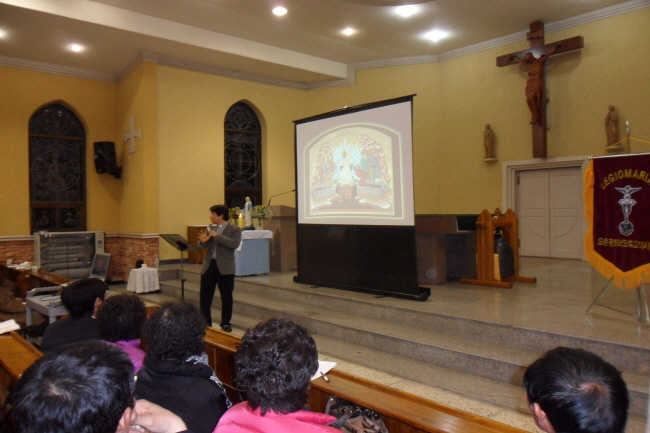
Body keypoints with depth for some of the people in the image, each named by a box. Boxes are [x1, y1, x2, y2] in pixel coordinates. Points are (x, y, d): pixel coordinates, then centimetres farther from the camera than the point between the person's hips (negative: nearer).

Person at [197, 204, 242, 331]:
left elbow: (235, 244, -21)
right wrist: (203, 241, -13)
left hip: (225, 268, -4)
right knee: (204, 297, 6)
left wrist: (217, 236, -22)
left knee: (226, 297, 7)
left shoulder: (234, 229, -4)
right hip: (209, 266, 5)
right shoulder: (210, 229, 11)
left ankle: (225, 323, 20)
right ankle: (205, 323, 19)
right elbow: (201, 247, 11)